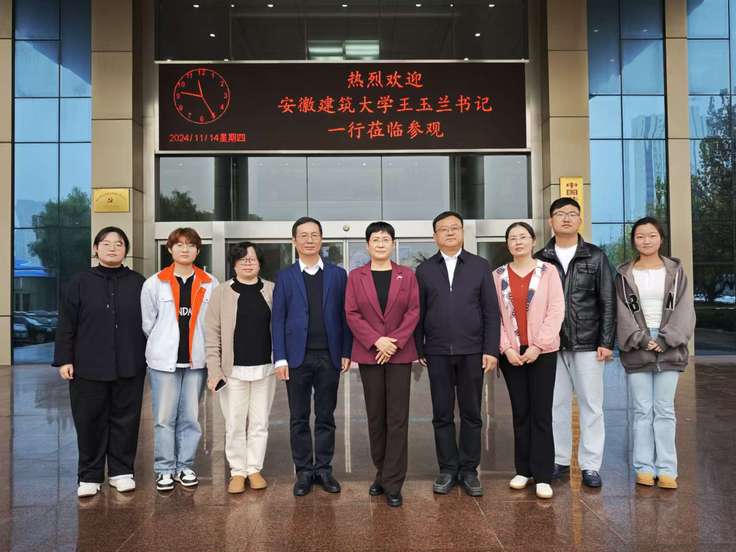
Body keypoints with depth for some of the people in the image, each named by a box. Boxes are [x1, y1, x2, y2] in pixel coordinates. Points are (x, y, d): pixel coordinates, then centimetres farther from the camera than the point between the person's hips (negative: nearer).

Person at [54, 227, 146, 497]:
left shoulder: (138, 283, 5)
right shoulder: (80, 282, 2)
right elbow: (66, 324, 1)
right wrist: (64, 359, -4)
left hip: (129, 367, 1)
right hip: (88, 367, -1)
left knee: (126, 419, 8)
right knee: (89, 421, 6)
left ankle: (122, 471, 23)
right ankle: (89, 476, 20)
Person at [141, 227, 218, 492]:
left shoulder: (210, 284, 0)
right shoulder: (154, 283, 1)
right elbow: (148, 322, 8)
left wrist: (198, 347, 5)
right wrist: (163, 344, 10)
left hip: (196, 360, 1)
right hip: (164, 360, -1)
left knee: (190, 417, 9)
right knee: (164, 418, 4)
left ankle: (185, 466, 22)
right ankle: (164, 469, 17)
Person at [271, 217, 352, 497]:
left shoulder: (338, 274, 6)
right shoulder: (285, 276, 5)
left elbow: (344, 316, 5)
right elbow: (277, 319, 1)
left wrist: (346, 352, -1)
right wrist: (280, 358, -6)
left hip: (329, 357, 1)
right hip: (298, 357, 0)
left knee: (326, 417, 9)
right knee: (299, 418, 7)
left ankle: (324, 469, 20)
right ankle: (304, 471, 18)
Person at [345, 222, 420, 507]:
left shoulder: (407, 275, 6)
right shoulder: (356, 276, 5)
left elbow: (413, 311, 0)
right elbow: (352, 314, -1)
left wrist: (395, 341, -13)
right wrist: (376, 341, -13)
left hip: (399, 353, -1)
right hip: (369, 354, 1)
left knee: (397, 419, -2)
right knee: (375, 417, 9)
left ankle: (393, 483, 5)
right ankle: (382, 473, 24)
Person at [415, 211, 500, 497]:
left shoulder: (480, 266, 6)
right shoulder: (424, 270, 7)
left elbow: (491, 311, 2)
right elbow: (418, 313, 6)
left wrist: (491, 350, -5)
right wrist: (418, 350, 1)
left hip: (472, 352, 0)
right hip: (437, 353, 1)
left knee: (471, 414, 7)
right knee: (442, 415, 6)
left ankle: (469, 470, 19)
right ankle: (447, 469, 18)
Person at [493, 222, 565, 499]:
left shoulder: (548, 271, 0)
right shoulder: (498, 275, 5)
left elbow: (556, 311, -4)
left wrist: (538, 345, -11)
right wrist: (506, 347, -8)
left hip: (542, 351, -2)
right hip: (511, 353, 2)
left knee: (541, 414, 0)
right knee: (520, 412, 9)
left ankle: (542, 475, 6)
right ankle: (523, 469, 19)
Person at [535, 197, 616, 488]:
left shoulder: (596, 257, 3)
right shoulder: (540, 259, 5)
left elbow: (608, 303, 2)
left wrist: (607, 342, -5)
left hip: (588, 343, -1)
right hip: (552, 344, 1)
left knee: (591, 405, 4)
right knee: (556, 404, 8)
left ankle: (590, 465, 14)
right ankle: (559, 460, 21)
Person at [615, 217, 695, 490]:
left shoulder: (675, 271, 8)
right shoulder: (624, 275, 6)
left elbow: (684, 310, 0)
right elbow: (622, 314, -1)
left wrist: (665, 340, -11)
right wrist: (642, 340, -12)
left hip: (669, 350, 1)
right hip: (636, 351, 0)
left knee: (665, 411, 3)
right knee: (642, 411, 2)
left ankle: (667, 469, 8)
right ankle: (644, 467, 8)